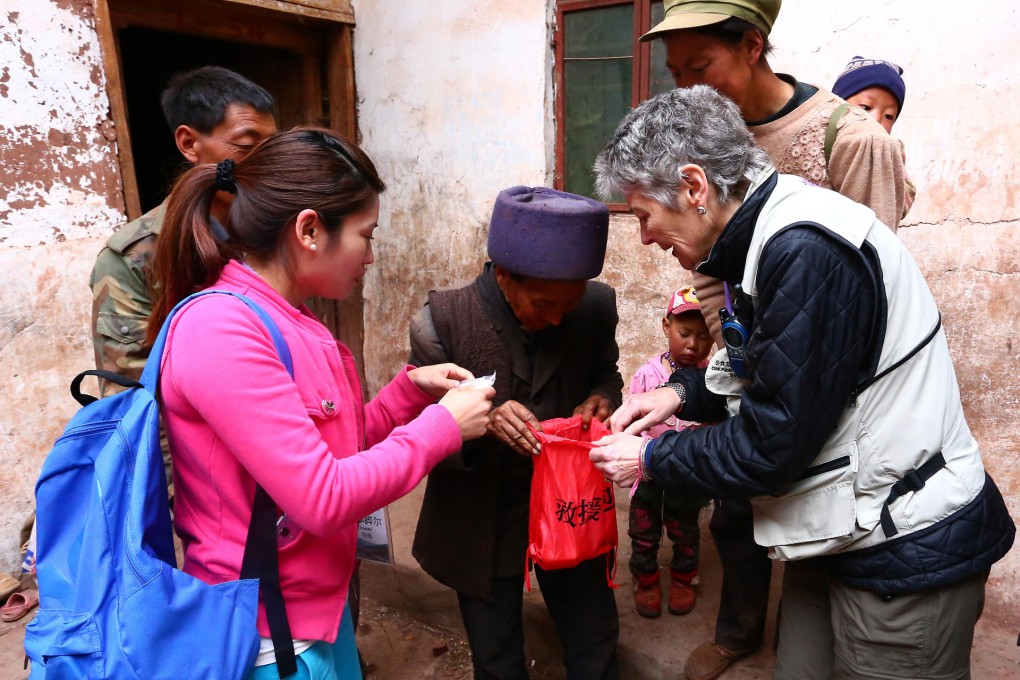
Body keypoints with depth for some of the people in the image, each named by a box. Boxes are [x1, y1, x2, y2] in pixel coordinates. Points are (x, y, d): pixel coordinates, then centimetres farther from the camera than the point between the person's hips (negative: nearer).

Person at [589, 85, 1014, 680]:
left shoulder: (806, 251, -26)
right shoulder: (767, 234, 4)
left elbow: (775, 442, -23)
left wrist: (651, 460, -10)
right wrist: (684, 392, 1)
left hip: (906, 555, -8)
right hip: (840, 533, 8)